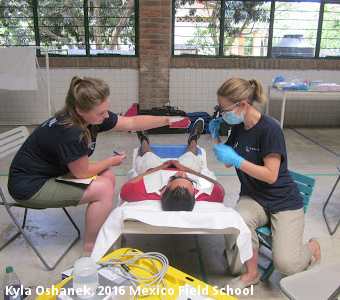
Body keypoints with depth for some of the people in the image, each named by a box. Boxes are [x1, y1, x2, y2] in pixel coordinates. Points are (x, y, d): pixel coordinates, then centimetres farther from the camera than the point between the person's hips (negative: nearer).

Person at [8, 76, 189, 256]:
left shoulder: (93, 117, -8)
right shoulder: (70, 132, -34)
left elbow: (131, 122, 0)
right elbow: (82, 173, -20)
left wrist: (167, 120, -5)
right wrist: (111, 161, -4)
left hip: (50, 172, 9)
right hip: (29, 187, -9)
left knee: (107, 175, 4)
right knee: (104, 189, -17)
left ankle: (99, 230, 14)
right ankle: (89, 250, -2)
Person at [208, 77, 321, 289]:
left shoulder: (269, 129, -21)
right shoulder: (238, 127, 1)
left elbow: (271, 175, -21)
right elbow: (228, 163, 12)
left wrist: (236, 159, -26)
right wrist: (216, 137, -1)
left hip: (284, 201, -5)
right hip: (253, 198, 5)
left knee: (285, 264, -17)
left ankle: (312, 247, 21)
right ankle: (251, 274, -2)